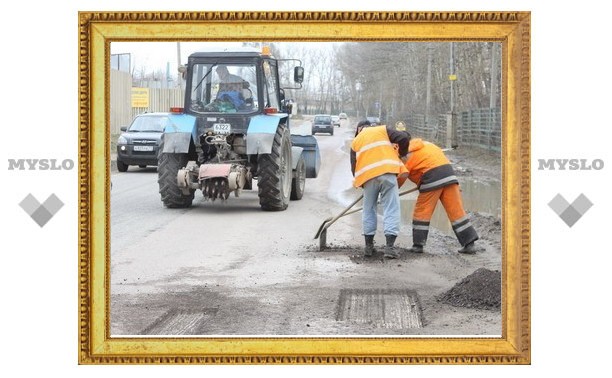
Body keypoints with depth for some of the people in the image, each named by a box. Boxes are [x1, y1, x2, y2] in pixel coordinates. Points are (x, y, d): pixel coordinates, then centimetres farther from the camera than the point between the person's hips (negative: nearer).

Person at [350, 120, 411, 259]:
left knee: (369, 210, 18)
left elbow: (354, 167, 20)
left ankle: (369, 246, 19)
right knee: (391, 210, -1)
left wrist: (361, 183, 29)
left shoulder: (355, 142, 23)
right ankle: (389, 246, -11)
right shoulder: (382, 130, 18)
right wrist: (402, 153, 23)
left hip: (368, 177, 2)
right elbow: (404, 137, 7)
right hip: (387, 173, -2)